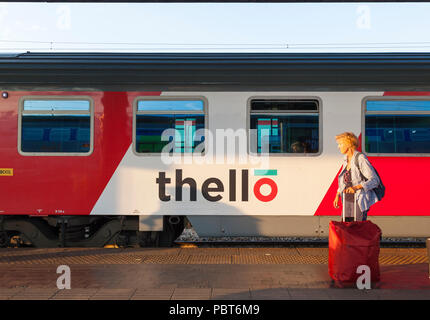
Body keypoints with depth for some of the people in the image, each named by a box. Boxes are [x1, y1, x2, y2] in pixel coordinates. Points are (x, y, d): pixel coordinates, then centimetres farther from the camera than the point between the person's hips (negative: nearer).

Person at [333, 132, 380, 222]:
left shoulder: (361, 159, -14)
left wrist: (356, 187, -29)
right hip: (347, 201, 7)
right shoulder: (346, 160, 9)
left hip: (359, 202, -7)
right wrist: (337, 195, 15)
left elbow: (375, 180, -18)